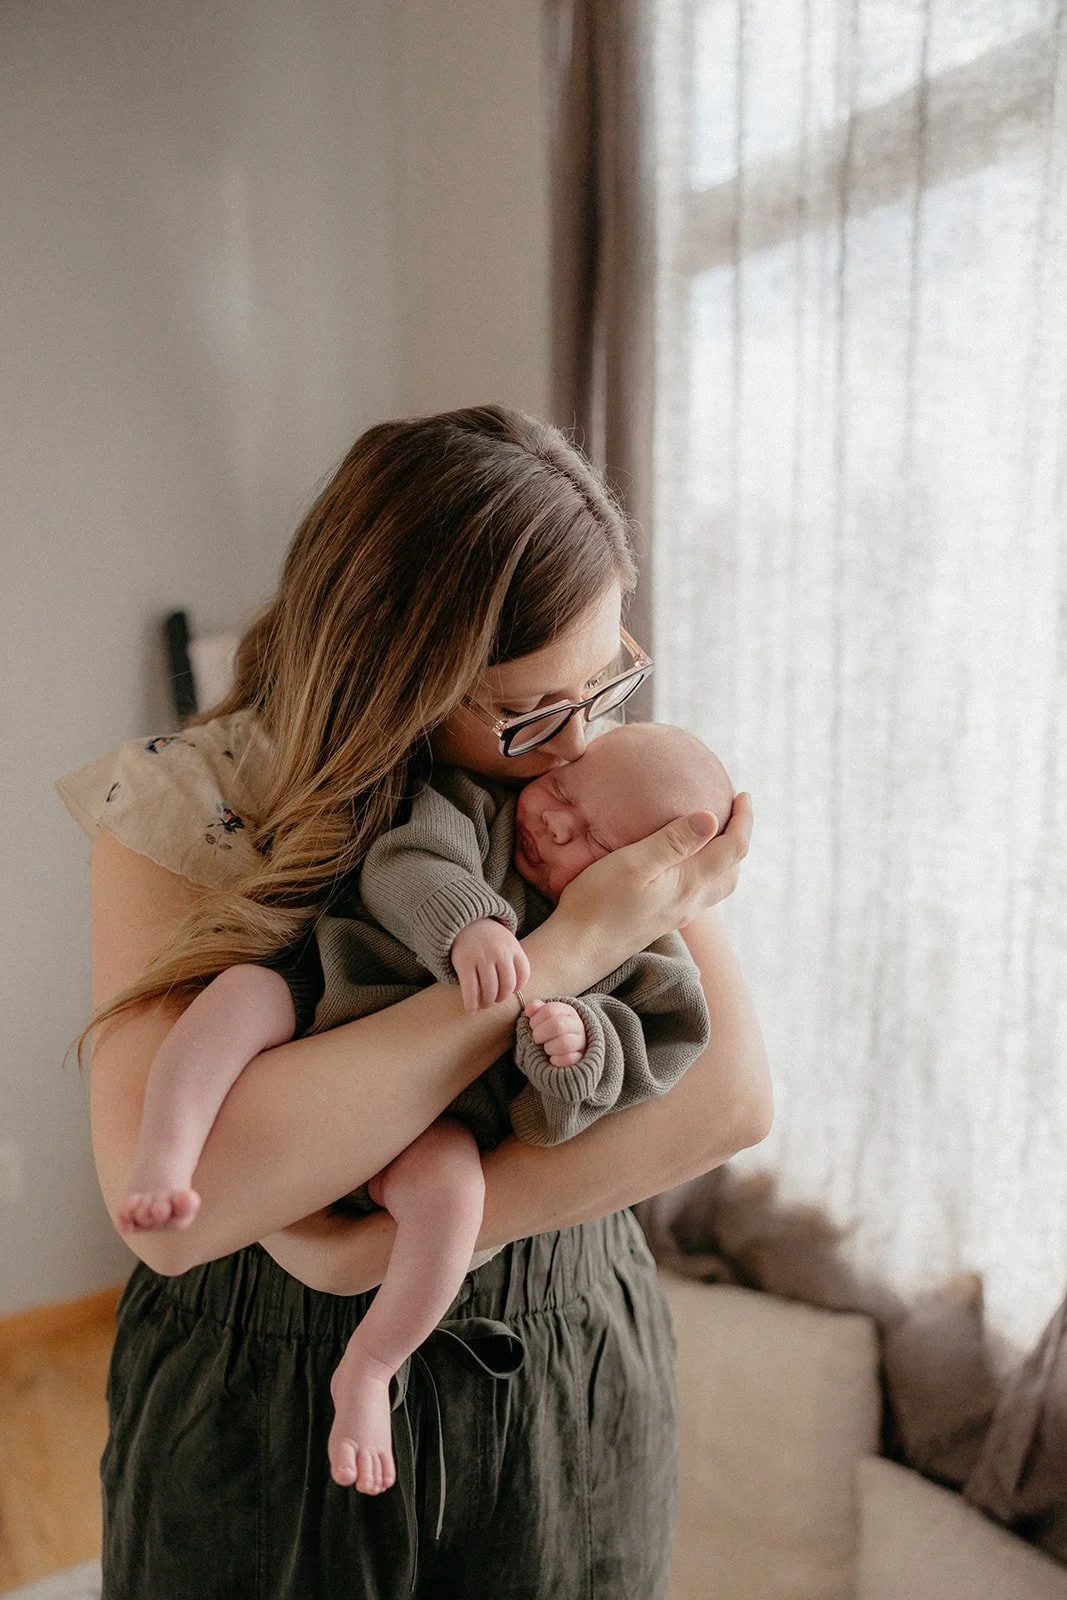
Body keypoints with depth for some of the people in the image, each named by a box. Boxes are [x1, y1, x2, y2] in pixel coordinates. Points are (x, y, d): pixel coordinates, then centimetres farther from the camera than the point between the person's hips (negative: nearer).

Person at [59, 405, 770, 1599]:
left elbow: (732, 1095, -17)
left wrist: (410, 1227, -28)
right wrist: (564, 951, -35)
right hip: (270, 1383, -2)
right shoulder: (181, 808, -20)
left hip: (566, 1367, 3)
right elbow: (169, 1201, -33)